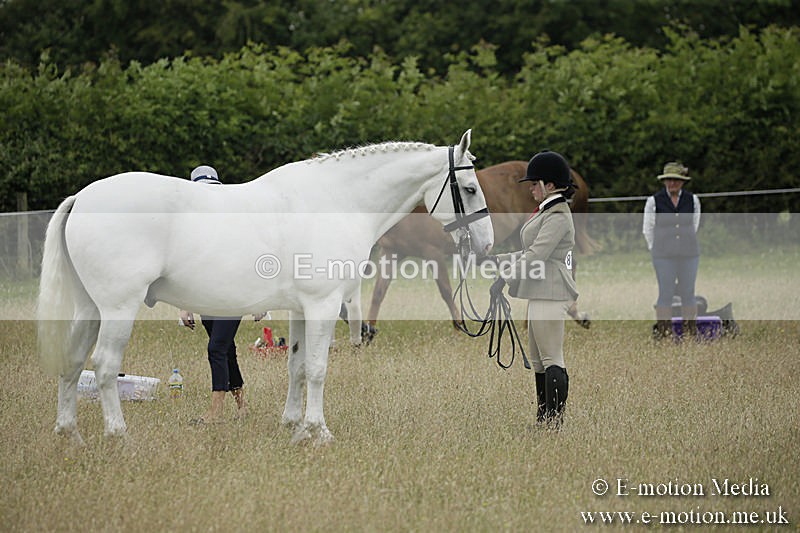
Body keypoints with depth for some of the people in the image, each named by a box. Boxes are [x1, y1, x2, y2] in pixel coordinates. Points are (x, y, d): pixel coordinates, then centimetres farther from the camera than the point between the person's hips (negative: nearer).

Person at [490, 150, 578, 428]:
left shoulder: (558, 217, -16)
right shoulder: (546, 212, 17)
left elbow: (536, 255, -21)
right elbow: (530, 252, 23)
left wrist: (505, 276, -19)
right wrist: (499, 260, 15)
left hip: (551, 294, -11)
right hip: (541, 294, 11)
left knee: (551, 359, -9)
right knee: (538, 359, 14)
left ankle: (555, 422, -8)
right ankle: (543, 419, 20)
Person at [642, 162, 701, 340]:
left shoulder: (692, 200, 3)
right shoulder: (654, 201, -3)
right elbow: (647, 228, 7)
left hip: (689, 255, 2)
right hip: (664, 257, -2)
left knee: (688, 293, 5)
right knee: (665, 293, -2)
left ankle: (690, 330, 13)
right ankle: (663, 330, 5)